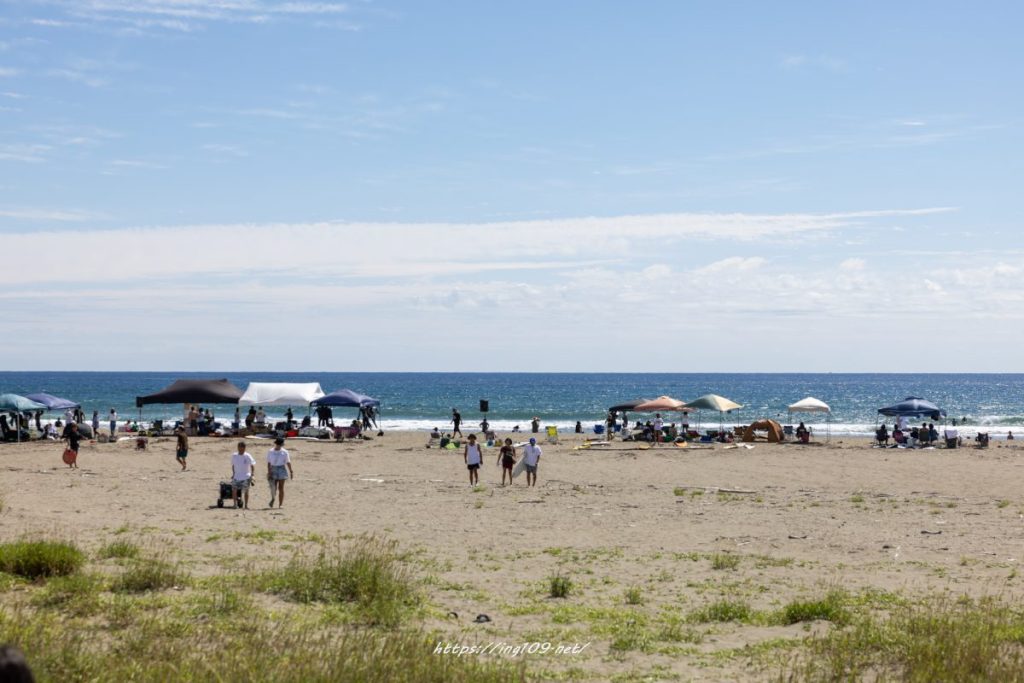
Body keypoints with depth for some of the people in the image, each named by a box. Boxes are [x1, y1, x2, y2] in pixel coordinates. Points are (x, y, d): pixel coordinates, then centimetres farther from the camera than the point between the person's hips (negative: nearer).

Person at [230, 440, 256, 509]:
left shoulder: (248, 456, -6)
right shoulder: (234, 456, 4)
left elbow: (252, 465, -1)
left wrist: (252, 474, -9)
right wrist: (233, 473, 12)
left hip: (246, 477, -2)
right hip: (236, 477, 2)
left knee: (246, 491, 2)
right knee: (234, 490, -6)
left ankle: (246, 505, 13)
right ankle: (235, 504, 4)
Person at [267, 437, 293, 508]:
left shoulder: (284, 452, 2)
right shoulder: (270, 452, 3)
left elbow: (288, 462, 3)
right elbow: (268, 463, 1)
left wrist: (291, 471, -1)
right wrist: (269, 472, -7)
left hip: (282, 470, 0)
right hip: (273, 470, 0)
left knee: (281, 488, -1)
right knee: (273, 487, -5)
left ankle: (281, 504, 3)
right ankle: (273, 498, 22)